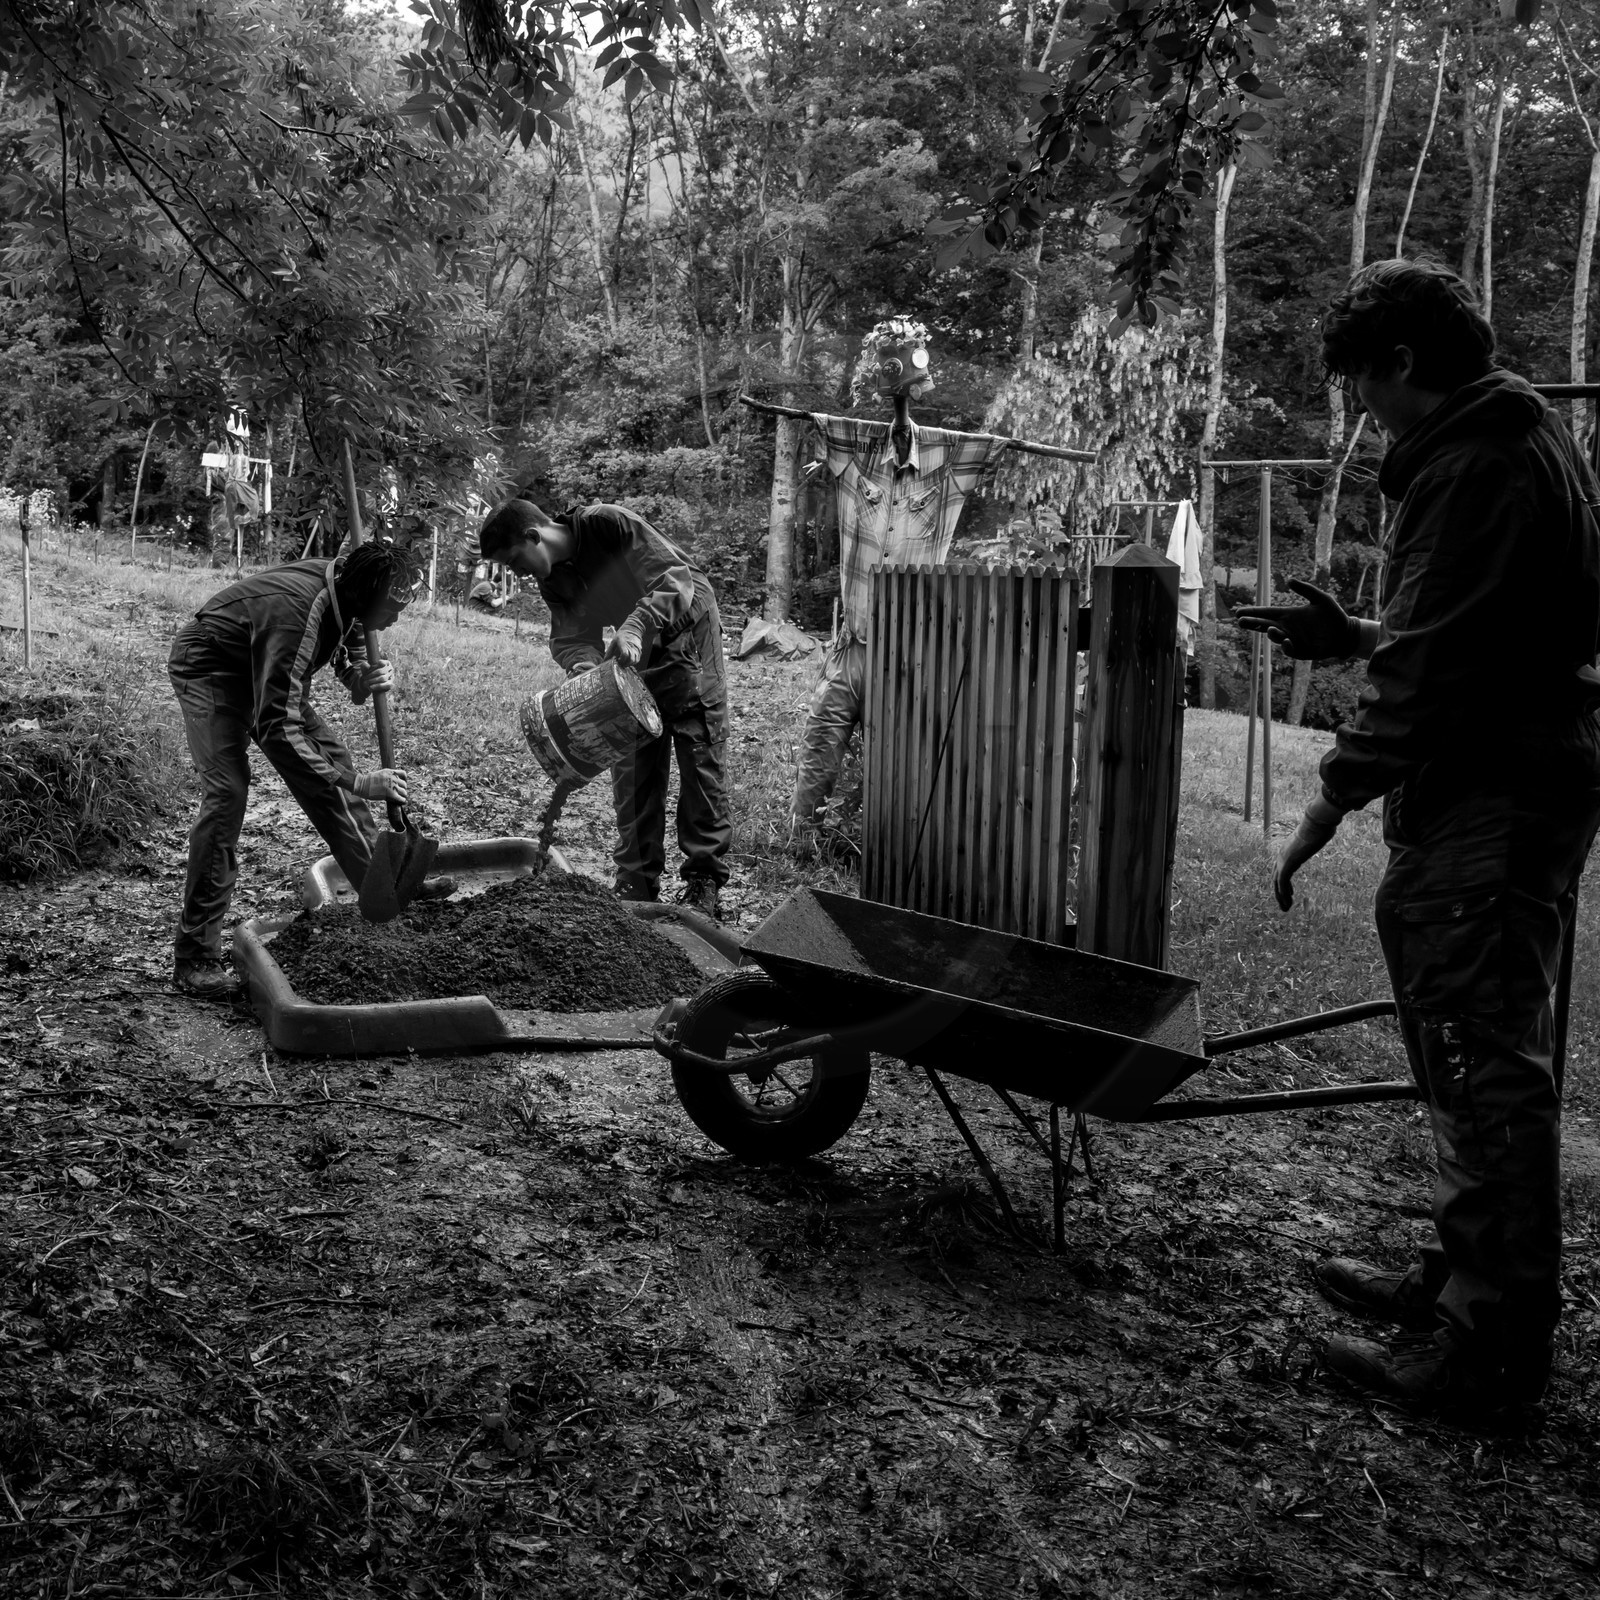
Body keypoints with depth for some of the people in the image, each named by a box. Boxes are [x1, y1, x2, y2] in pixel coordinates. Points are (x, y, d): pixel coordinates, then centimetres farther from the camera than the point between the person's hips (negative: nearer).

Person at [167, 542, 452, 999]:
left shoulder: (345, 594, -14)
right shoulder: (296, 613, -39)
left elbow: (350, 655, 6)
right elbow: (277, 729, -39)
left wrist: (364, 677, -20)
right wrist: (357, 783, -39)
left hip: (267, 673, 9)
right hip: (208, 668, -8)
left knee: (328, 755, 5)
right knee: (227, 791, -20)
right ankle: (195, 958, -17)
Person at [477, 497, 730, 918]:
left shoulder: (610, 524, -25)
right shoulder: (551, 579, -3)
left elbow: (677, 580, -31)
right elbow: (571, 636, -6)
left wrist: (636, 626, -45)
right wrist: (582, 665, -30)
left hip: (687, 631, -7)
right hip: (635, 651, 7)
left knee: (700, 757, -8)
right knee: (631, 765, 2)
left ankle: (704, 884, -4)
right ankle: (636, 884, 7)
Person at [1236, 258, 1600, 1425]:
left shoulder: (1472, 468, -16)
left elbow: (1434, 664, -21)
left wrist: (1341, 790, -16)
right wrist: (1353, 638, 16)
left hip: (1488, 803, -11)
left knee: (1484, 1066, -5)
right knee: (1486, 1060, 17)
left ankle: (1491, 1349, 4)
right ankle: (1463, 1281, 30)